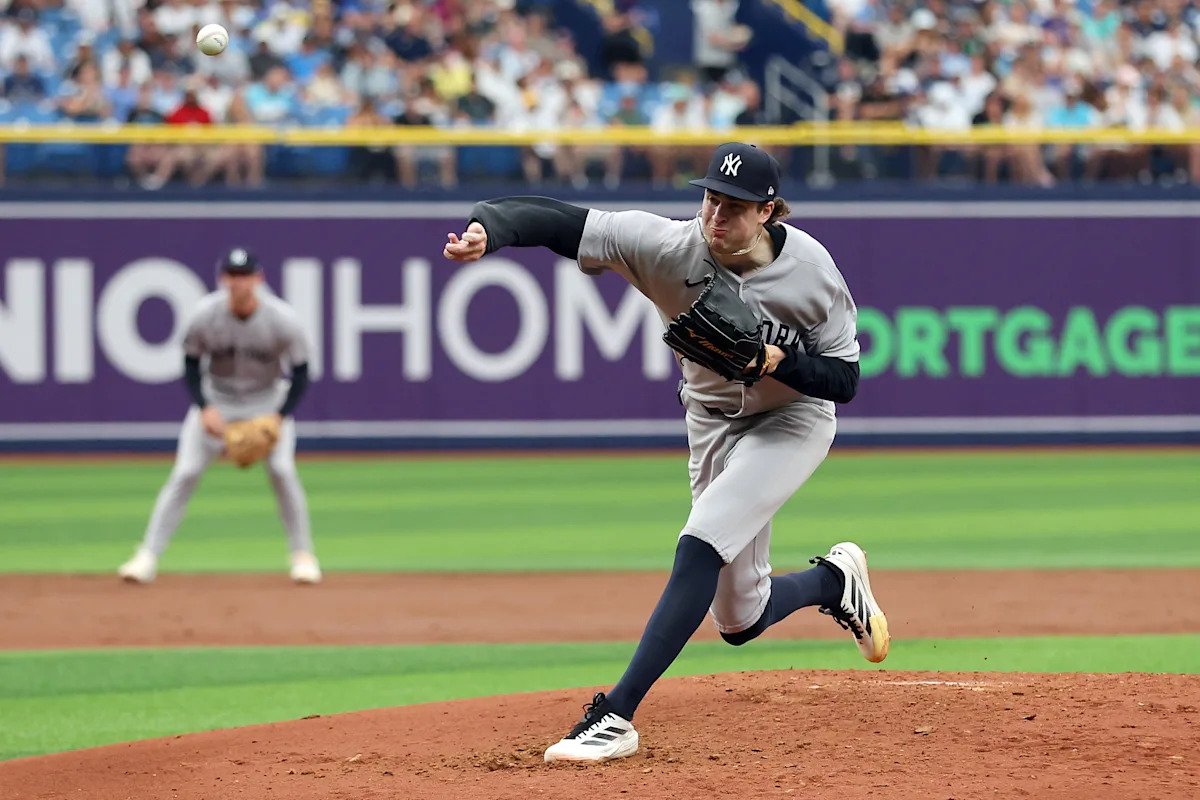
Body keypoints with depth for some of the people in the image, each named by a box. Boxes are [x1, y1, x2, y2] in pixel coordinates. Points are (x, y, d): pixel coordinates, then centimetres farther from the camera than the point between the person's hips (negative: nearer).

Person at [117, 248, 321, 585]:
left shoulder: (282, 320, -23)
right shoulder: (205, 316, -21)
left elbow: (300, 374, -13)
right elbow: (191, 367, -7)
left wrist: (280, 418, -24)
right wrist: (205, 409, -23)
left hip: (268, 401, -1)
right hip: (217, 399, 1)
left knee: (282, 469, -18)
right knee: (185, 472, -9)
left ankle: (303, 555, -2)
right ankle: (148, 556, -6)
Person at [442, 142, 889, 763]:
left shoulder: (810, 270, -24)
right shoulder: (668, 247, -23)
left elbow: (843, 380, -16)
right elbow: (558, 220, -34)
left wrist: (777, 360, -34)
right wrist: (487, 228, -53)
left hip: (793, 421, -4)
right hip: (712, 425, 4)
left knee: (702, 544, -27)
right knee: (739, 620, 10)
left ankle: (616, 716, -28)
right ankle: (834, 580, 44)